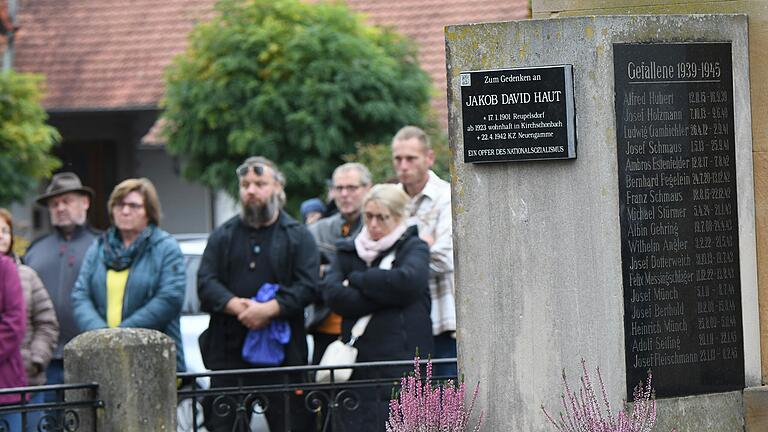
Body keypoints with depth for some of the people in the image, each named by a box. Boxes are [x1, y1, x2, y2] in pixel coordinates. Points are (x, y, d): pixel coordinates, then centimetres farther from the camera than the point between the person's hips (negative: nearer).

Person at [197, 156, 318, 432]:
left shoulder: (298, 236, 7)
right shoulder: (223, 236, 15)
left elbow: (307, 285, -6)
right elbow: (206, 282, 3)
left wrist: (270, 308, -20)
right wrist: (236, 305, -16)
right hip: (228, 349, 2)